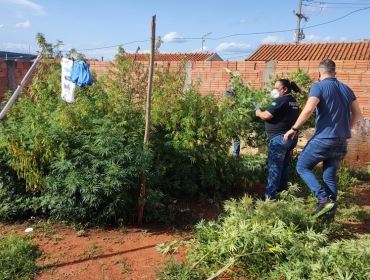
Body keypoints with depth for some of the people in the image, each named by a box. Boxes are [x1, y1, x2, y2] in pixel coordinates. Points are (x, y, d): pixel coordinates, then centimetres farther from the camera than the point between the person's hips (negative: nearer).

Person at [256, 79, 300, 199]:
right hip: (292, 137, 9)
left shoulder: (280, 100, -16)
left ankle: (270, 194, -1)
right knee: (285, 165, 17)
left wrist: (258, 112, -2)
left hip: (279, 138, -9)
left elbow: (266, 116, -20)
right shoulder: (294, 102, 12)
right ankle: (282, 188, 27)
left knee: (274, 166, -4)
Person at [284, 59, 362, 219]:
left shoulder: (319, 87, -7)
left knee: (302, 167, 7)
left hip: (323, 138, -7)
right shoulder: (346, 89, 14)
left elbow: (308, 109, -22)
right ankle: (330, 212, 15)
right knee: (330, 176, 14)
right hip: (341, 141, 7)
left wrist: (294, 129, -13)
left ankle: (324, 200, -6)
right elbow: (357, 113, 19)